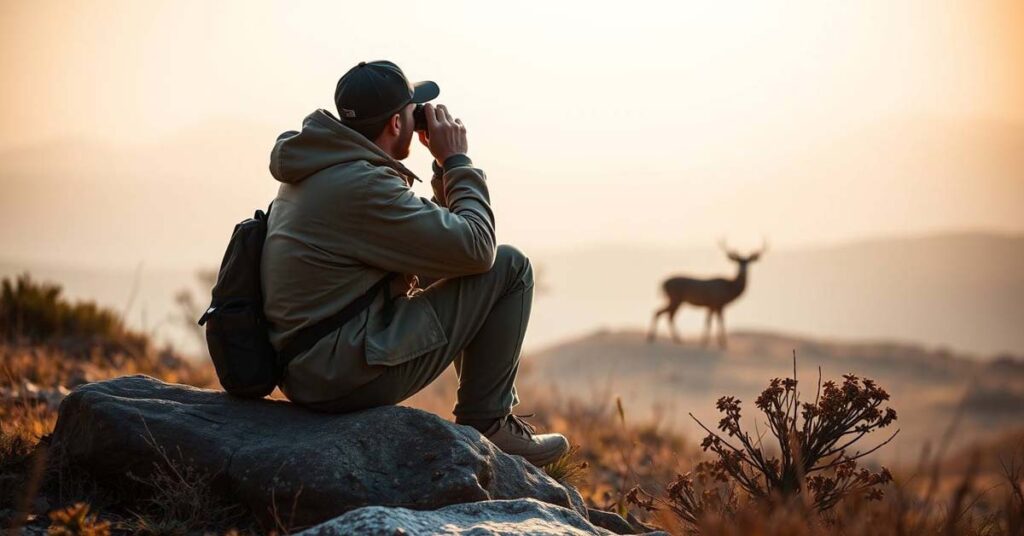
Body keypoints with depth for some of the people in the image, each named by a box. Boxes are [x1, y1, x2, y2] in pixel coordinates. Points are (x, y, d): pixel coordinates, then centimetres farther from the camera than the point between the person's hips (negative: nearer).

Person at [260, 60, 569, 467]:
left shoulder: (319, 169, 13)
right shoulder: (362, 184, -19)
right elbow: (476, 248, -15)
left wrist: (446, 166, 12)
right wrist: (457, 161, -4)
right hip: (345, 376, -10)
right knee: (509, 267, -5)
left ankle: (493, 412, 27)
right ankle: (485, 424, 2)